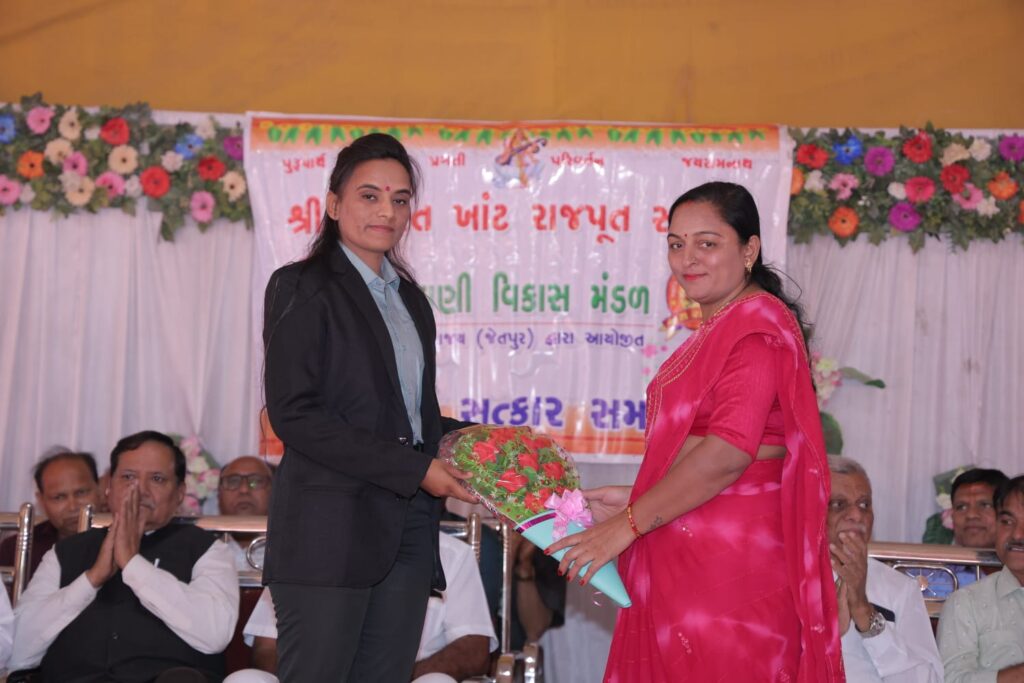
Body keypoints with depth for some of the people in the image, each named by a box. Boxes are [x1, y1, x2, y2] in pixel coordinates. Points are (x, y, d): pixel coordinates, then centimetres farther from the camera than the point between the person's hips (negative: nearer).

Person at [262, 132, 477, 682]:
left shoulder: (409, 298, 20)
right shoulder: (302, 288, -2)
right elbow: (294, 414, -12)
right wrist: (413, 468, -15)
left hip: (407, 529, 7)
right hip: (330, 528, -7)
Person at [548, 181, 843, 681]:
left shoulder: (756, 325, -12)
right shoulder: (717, 328, 19)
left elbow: (729, 452, -22)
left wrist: (628, 524, -17)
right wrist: (633, 501, 11)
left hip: (728, 559, -9)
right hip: (686, 556, 9)